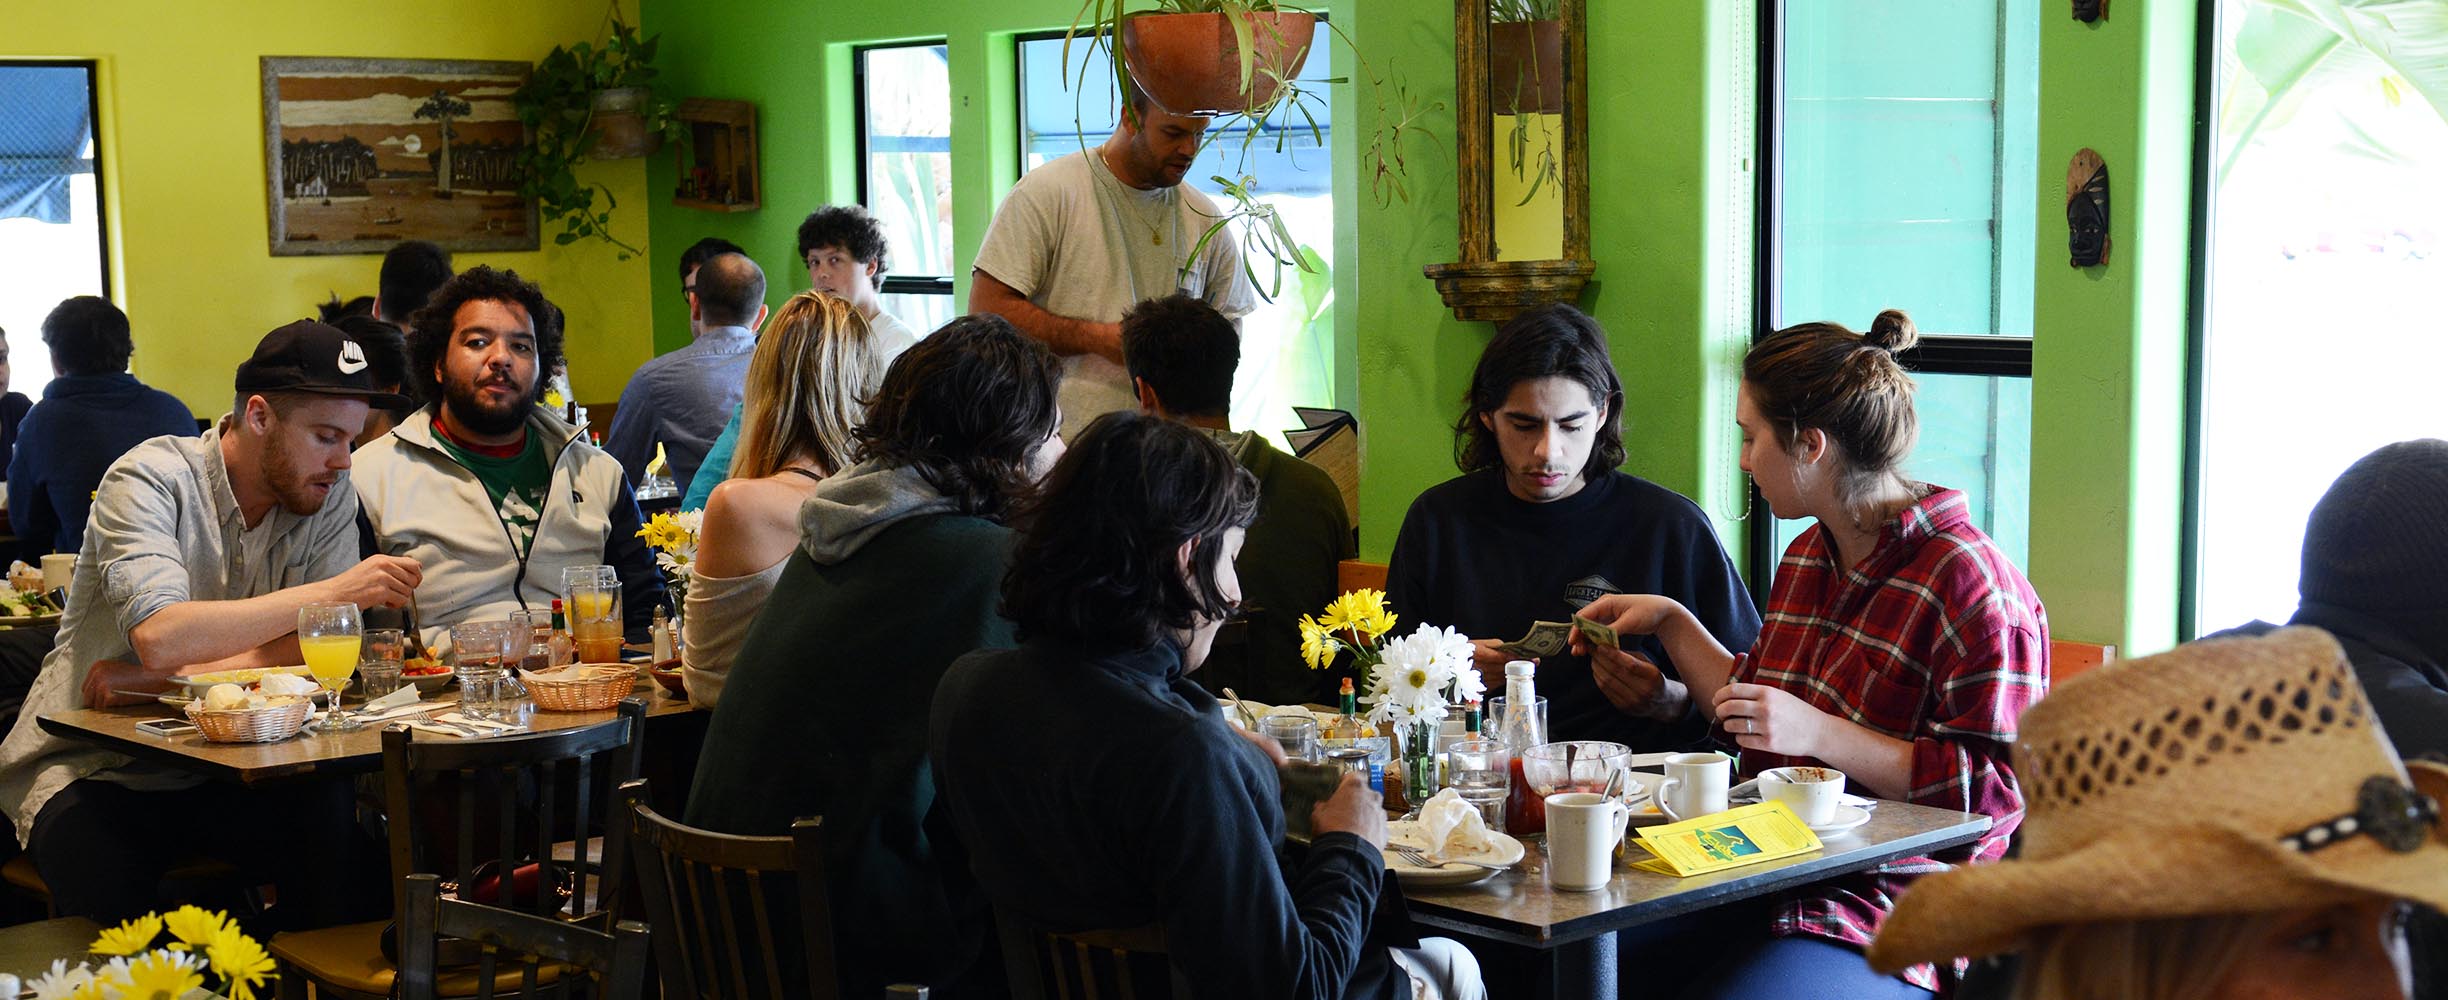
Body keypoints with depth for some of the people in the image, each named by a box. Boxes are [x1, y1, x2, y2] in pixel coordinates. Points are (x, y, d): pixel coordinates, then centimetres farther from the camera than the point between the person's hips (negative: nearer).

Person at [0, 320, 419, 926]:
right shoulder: (151, 479, -13)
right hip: (95, 769, -3)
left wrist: (157, 679, -19)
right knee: (116, 896, -32)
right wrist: (334, 591, -27)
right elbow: (162, 637, -29)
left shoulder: (329, 495, 0)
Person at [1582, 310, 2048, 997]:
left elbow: (1994, 792, -17)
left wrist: (1820, 734, -21)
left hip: (1883, 921, -8)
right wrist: (1671, 622, 22)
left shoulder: (1970, 583, -13)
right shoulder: (1810, 558, 16)